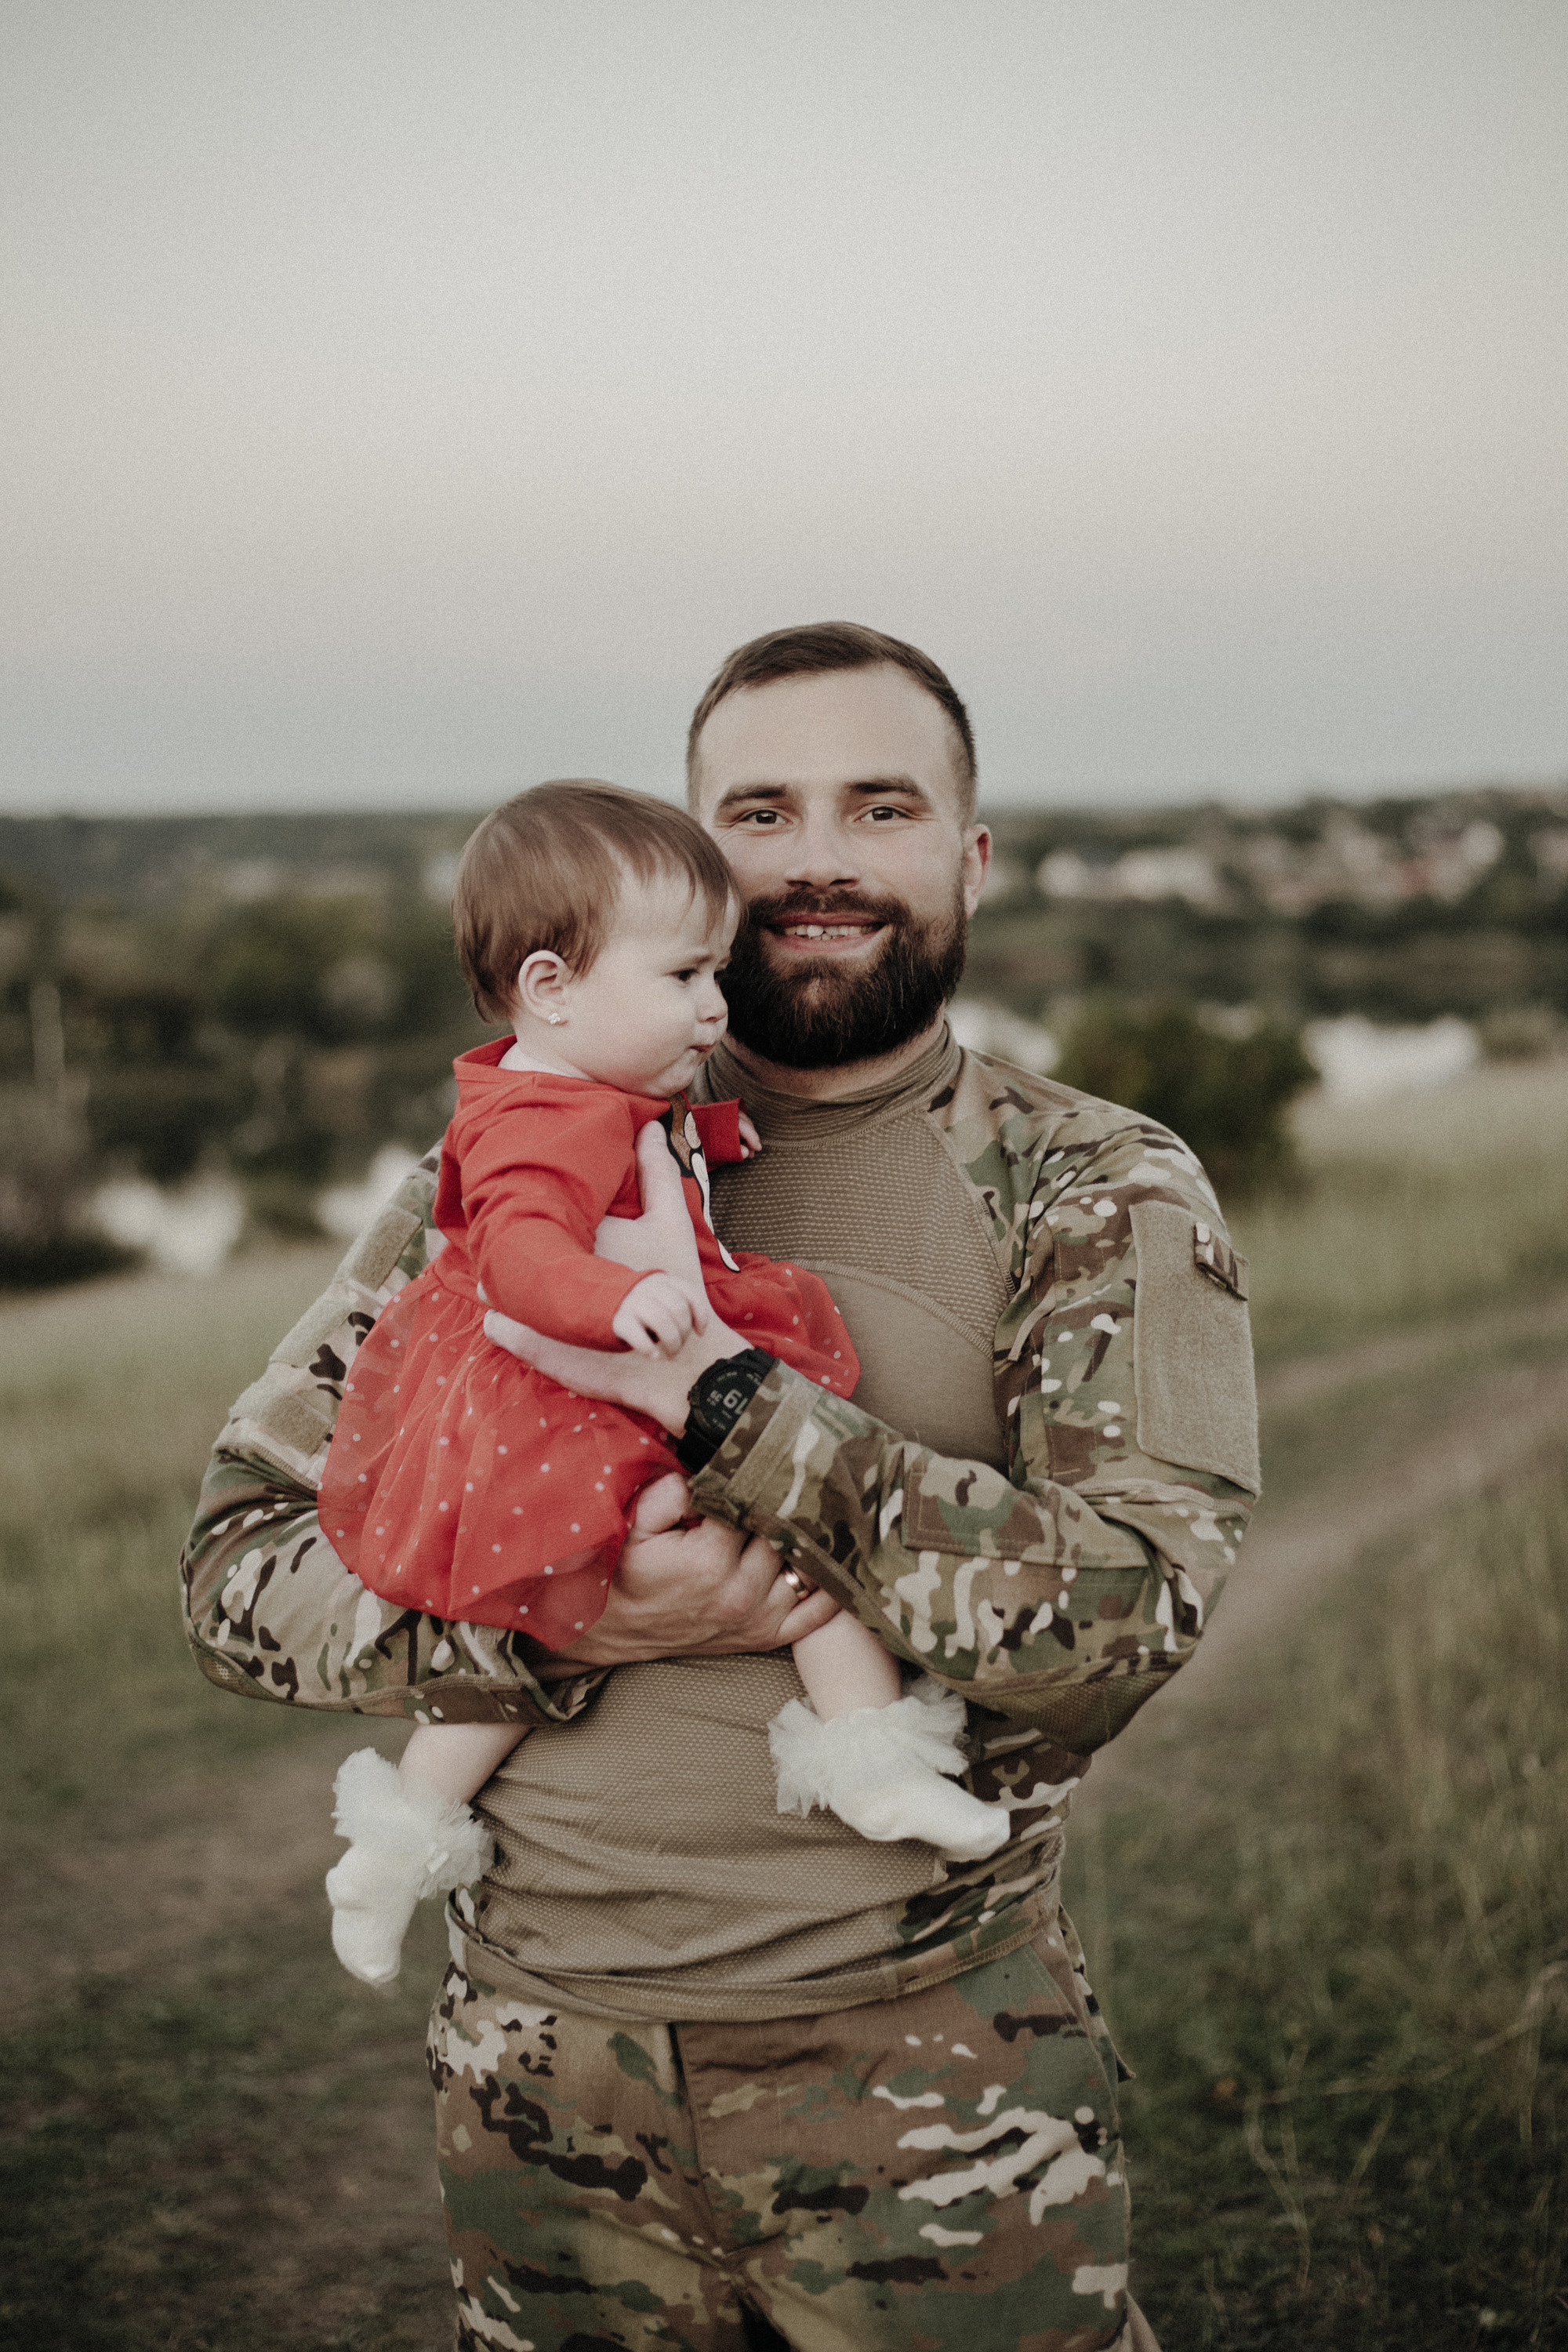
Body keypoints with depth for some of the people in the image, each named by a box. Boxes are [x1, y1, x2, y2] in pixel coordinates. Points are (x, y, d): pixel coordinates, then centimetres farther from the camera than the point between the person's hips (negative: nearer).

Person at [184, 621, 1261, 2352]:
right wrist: (570, 1625, -18)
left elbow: (1125, 1615, -18)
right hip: (535, 2060, 2)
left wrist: (711, 1388, -24)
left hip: (930, 2070, -2)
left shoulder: (1102, 1192, -4)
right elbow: (239, 1566, -1)